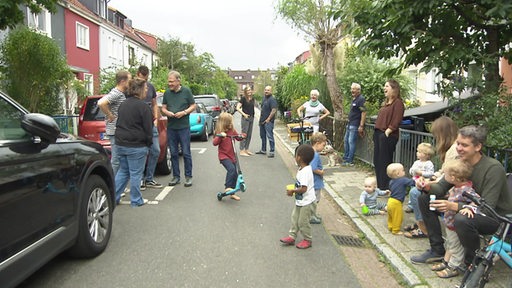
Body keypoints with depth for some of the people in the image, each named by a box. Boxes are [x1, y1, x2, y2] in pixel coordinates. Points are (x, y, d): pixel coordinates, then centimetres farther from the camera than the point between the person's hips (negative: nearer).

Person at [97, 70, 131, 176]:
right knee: (116, 161, -4)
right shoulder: (115, 93, -15)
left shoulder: (121, 94, 15)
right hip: (116, 131, -10)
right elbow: (101, 103, -31)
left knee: (116, 160, 16)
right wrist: (110, 116, -20)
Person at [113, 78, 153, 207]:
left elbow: (119, 123, 18)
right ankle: (136, 200, 13)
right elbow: (147, 128, -12)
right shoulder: (142, 106, -13)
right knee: (136, 173, 3)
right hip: (136, 146, -8)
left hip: (121, 143, 8)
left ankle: (113, 197, 20)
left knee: (123, 171, 19)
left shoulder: (123, 104, 12)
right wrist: (149, 143, -1)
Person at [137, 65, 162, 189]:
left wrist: (156, 119, 7)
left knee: (156, 151, 4)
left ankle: (149, 179, 16)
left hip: (151, 124, 5)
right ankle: (140, 179, 13)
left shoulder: (151, 87, 11)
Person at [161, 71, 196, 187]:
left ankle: (188, 176, 9)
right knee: (174, 153, 8)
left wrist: (184, 112, -14)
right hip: (171, 127, 4)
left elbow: (193, 106, 3)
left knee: (186, 153, -1)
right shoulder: (167, 93, 9)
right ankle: (176, 176, 18)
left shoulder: (186, 91, 0)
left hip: (184, 127, -3)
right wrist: (167, 112, -9)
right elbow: (163, 108, 14)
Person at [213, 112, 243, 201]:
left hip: (232, 156, 6)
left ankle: (232, 193, 20)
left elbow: (238, 137, 19)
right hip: (224, 156, -6)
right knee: (231, 169, -30)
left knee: (235, 174, 8)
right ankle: (227, 187, -18)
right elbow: (214, 143, -19)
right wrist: (220, 136, -34)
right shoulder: (220, 132, -10)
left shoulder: (232, 130, 6)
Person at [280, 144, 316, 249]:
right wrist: (294, 190, 3)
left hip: (306, 202, -10)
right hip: (300, 200, 10)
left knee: (303, 222, 4)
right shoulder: (302, 169, 3)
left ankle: (307, 240, 22)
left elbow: (303, 189, -32)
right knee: (295, 218, 16)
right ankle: (292, 237, 27)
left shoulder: (305, 171, -28)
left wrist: (292, 191, -21)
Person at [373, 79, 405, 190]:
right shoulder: (385, 103, 20)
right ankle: (379, 185, 25)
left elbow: (396, 121, -16)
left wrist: (387, 131, -19)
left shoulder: (398, 102, -8)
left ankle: (385, 187, 6)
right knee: (377, 161, 14)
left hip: (388, 136, -9)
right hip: (378, 133, 9)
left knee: (385, 162, -3)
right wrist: (376, 133, 13)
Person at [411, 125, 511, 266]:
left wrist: (454, 206, -43)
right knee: (424, 199, 0)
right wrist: (428, 187, -25)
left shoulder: (493, 168, -25)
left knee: (462, 220, -40)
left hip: (497, 216, -7)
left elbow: (487, 207, -30)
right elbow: (442, 187, -1)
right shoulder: (459, 162, -4)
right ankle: (437, 250, 8)